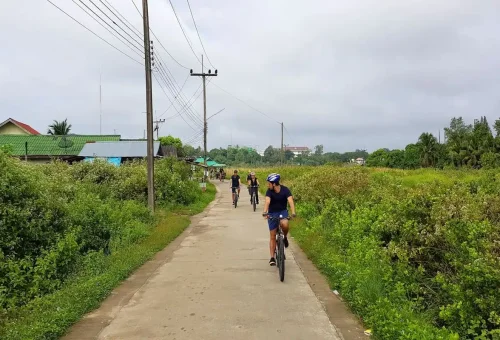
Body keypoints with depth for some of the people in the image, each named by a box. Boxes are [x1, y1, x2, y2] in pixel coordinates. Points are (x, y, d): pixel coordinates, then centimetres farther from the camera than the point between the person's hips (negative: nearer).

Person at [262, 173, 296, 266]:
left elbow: (290, 201, -31)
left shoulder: (285, 190, -18)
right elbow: (267, 202, -31)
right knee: (272, 236, -1)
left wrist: (293, 213, -48)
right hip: (272, 213, 1)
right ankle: (272, 258, 7)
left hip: (283, 211, -1)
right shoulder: (269, 191, -16)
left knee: (285, 224, -34)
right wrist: (265, 212, -49)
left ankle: (285, 237, -1)